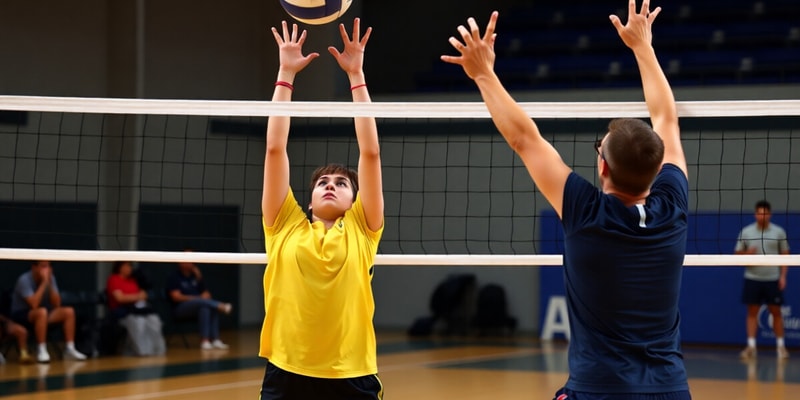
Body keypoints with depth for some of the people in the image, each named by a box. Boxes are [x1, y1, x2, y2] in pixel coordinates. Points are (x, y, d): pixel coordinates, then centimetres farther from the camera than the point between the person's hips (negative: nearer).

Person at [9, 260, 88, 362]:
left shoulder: (51, 277, -2)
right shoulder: (24, 280, -20)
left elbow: (57, 304, -7)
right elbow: (34, 305, -31)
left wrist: (50, 284, -18)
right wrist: (44, 283, -28)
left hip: (44, 314, 7)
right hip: (21, 315, -7)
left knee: (69, 311, -12)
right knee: (42, 312, -37)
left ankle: (70, 349, -14)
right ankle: (41, 351, -33)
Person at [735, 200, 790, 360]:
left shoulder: (779, 232, 1)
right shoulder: (746, 232, 1)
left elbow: (785, 255, 6)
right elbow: (738, 254, 6)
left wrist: (783, 276, -3)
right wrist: (747, 254, -16)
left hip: (773, 280, 0)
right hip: (752, 279, 0)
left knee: (776, 312, 3)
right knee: (752, 312, 0)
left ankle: (780, 346, 13)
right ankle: (751, 346, 2)